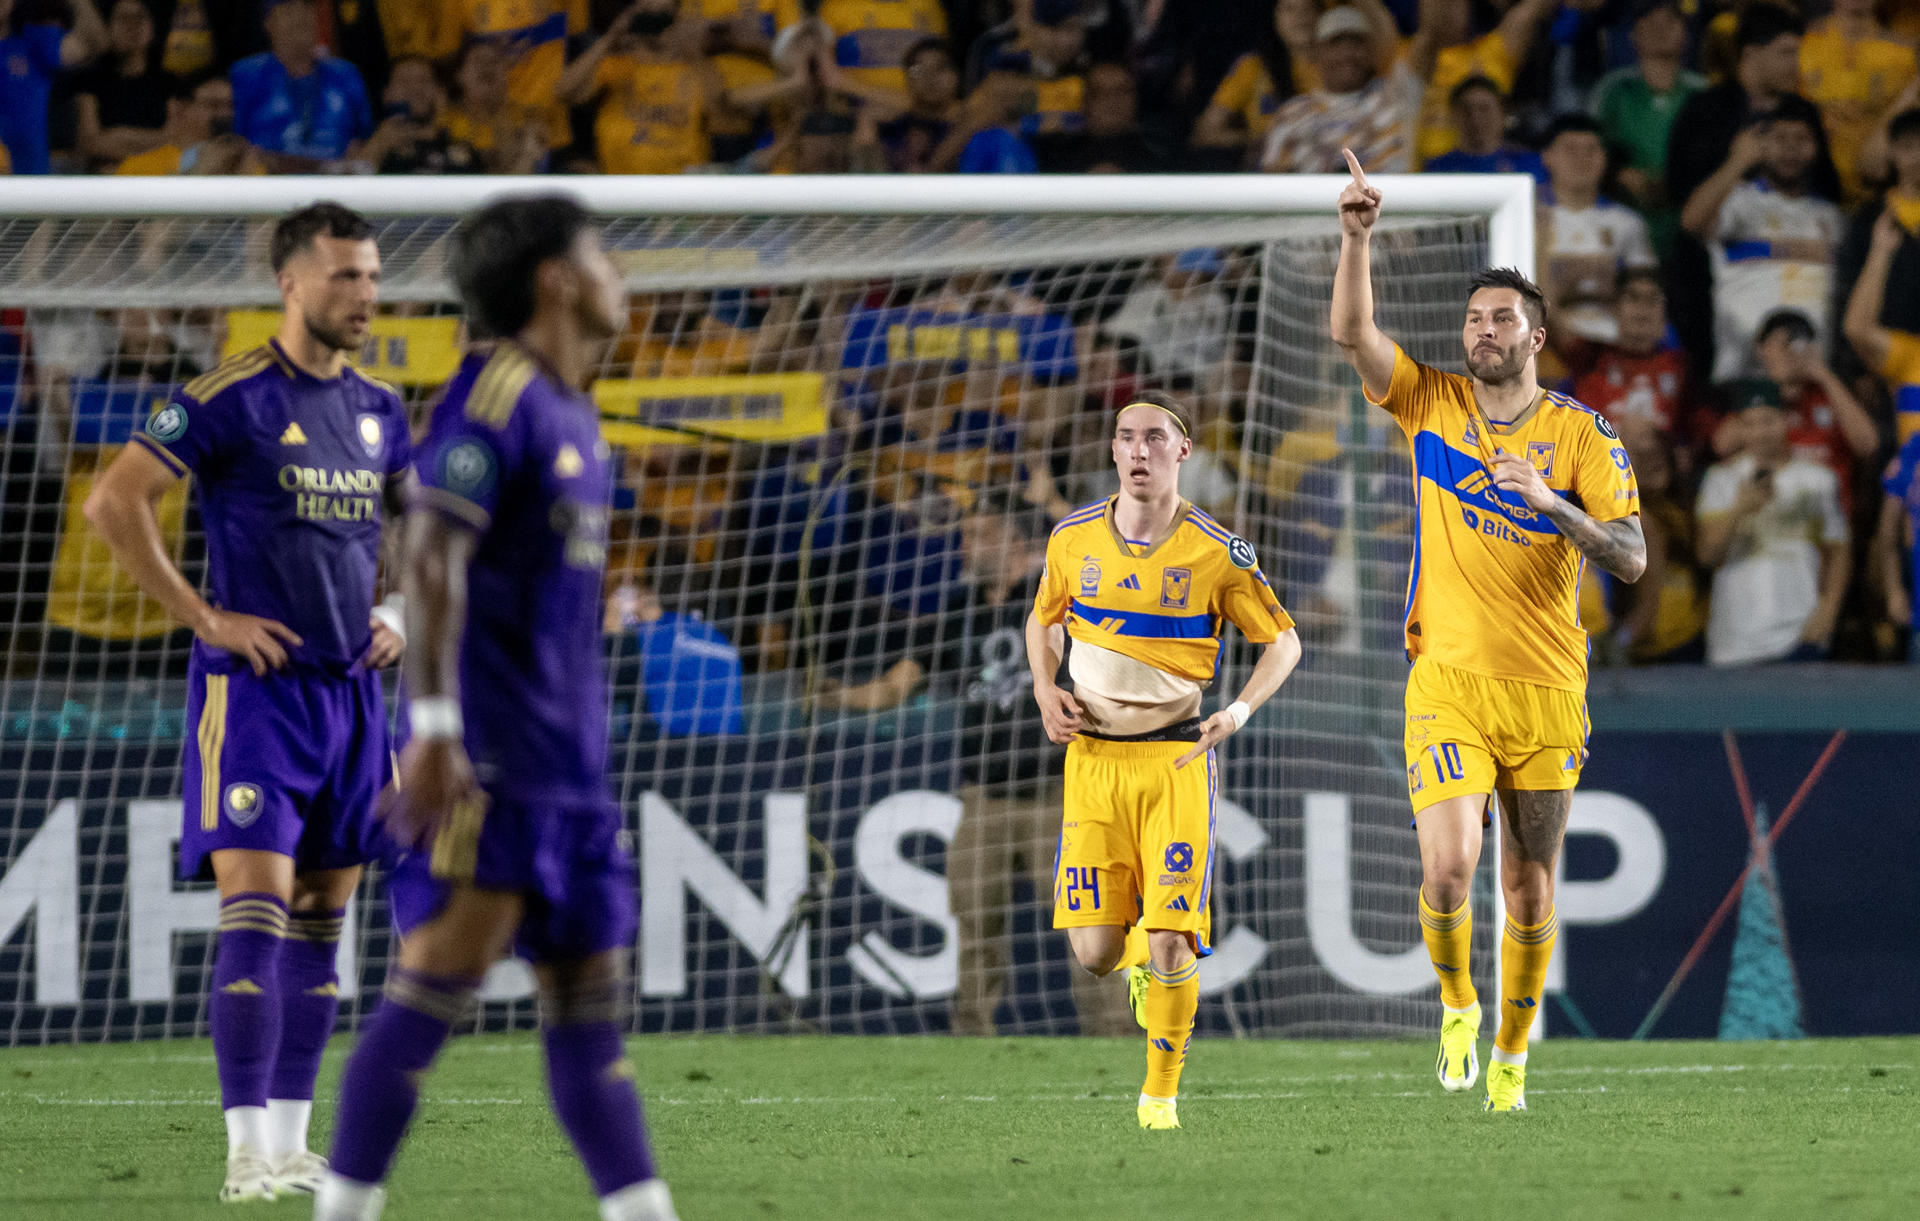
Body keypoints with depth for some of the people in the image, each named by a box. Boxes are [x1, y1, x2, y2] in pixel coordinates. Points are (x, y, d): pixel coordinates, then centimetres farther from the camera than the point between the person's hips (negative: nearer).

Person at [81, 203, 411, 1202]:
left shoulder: (378, 411, 11)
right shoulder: (231, 398, -10)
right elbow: (113, 502, -14)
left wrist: (396, 613, 12)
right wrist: (203, 617, -14)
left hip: (350, 692, 7)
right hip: (252, 689, -7)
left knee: (322, 922, 8)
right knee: (255, 910, -13)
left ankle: (294, 1139, 13)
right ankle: (249, 1147, -13)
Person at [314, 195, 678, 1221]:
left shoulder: (573, 415, 18)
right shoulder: (493, 392, -10)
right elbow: (431, 557, -19)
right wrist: (434, 726, -26)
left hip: (566, 753, 9)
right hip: (489, 758, -9)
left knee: (588, 999, 7)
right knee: (441, 975, -12)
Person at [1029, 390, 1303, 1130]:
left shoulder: (1217, 554, -6)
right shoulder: (1073, 538, 2)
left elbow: (1282, 641, 4)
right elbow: (1042, 620, 20)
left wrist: (1239, 711, -12)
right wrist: (1046, 691, 1)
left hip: (1177, 756, -2)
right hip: (1093, 756, 2)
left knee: (1170, 943, -10)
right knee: (1092, 950, -4)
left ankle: (1162, 1090, 9)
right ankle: (1138, 957, 34)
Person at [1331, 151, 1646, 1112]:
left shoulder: (1582, 435, 0)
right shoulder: (1431, 403, 5)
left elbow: (1632, 560, -7)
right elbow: (1351, 333, -8)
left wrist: (1550, 502, -22)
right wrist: (1358, 236, -21)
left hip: (1547, 690, 0)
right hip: (1449, 682, 0)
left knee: (1529, 888, 6)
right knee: (1447, 869, -16)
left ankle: (1510, 1056, 23)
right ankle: (1455, 1005, 12)